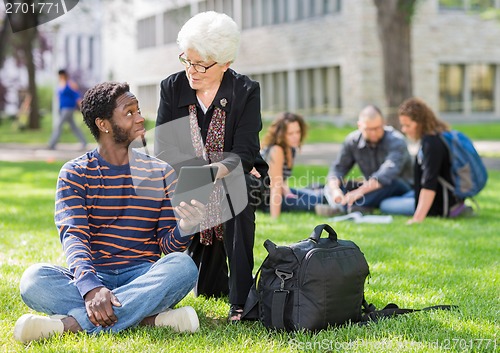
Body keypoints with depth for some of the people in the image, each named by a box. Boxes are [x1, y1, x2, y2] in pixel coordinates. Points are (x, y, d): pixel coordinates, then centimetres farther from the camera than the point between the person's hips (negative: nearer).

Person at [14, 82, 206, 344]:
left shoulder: (161, 173, 10)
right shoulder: (75, 173, 4)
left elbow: (168, 245, 8)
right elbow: (73, 236, -11)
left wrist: (184, 229, -19)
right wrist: (90, 287, -31)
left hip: (144, 277, 1)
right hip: (92, 275, -1)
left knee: (183, 265, -31)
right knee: (35, 279, -30)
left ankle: (72, 322, -35)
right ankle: (149, 318, -34)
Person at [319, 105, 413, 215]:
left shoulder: (396, 141, -20)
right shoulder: (352, 141, -4)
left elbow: (387, 173, -36)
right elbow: (338, 168, -6)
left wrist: (360, 191, -49)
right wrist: (335, 189, -30)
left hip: (399, 189, -5)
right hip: (372, 190, 5)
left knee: (391, 182, -38)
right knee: (331, 186, -12)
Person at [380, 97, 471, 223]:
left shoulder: (431, 143, -25)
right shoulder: (437, 135, 4)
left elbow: (429, 184, -31)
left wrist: (418, 217, -35)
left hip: (441, 203, -11)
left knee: (385, 205, -10)